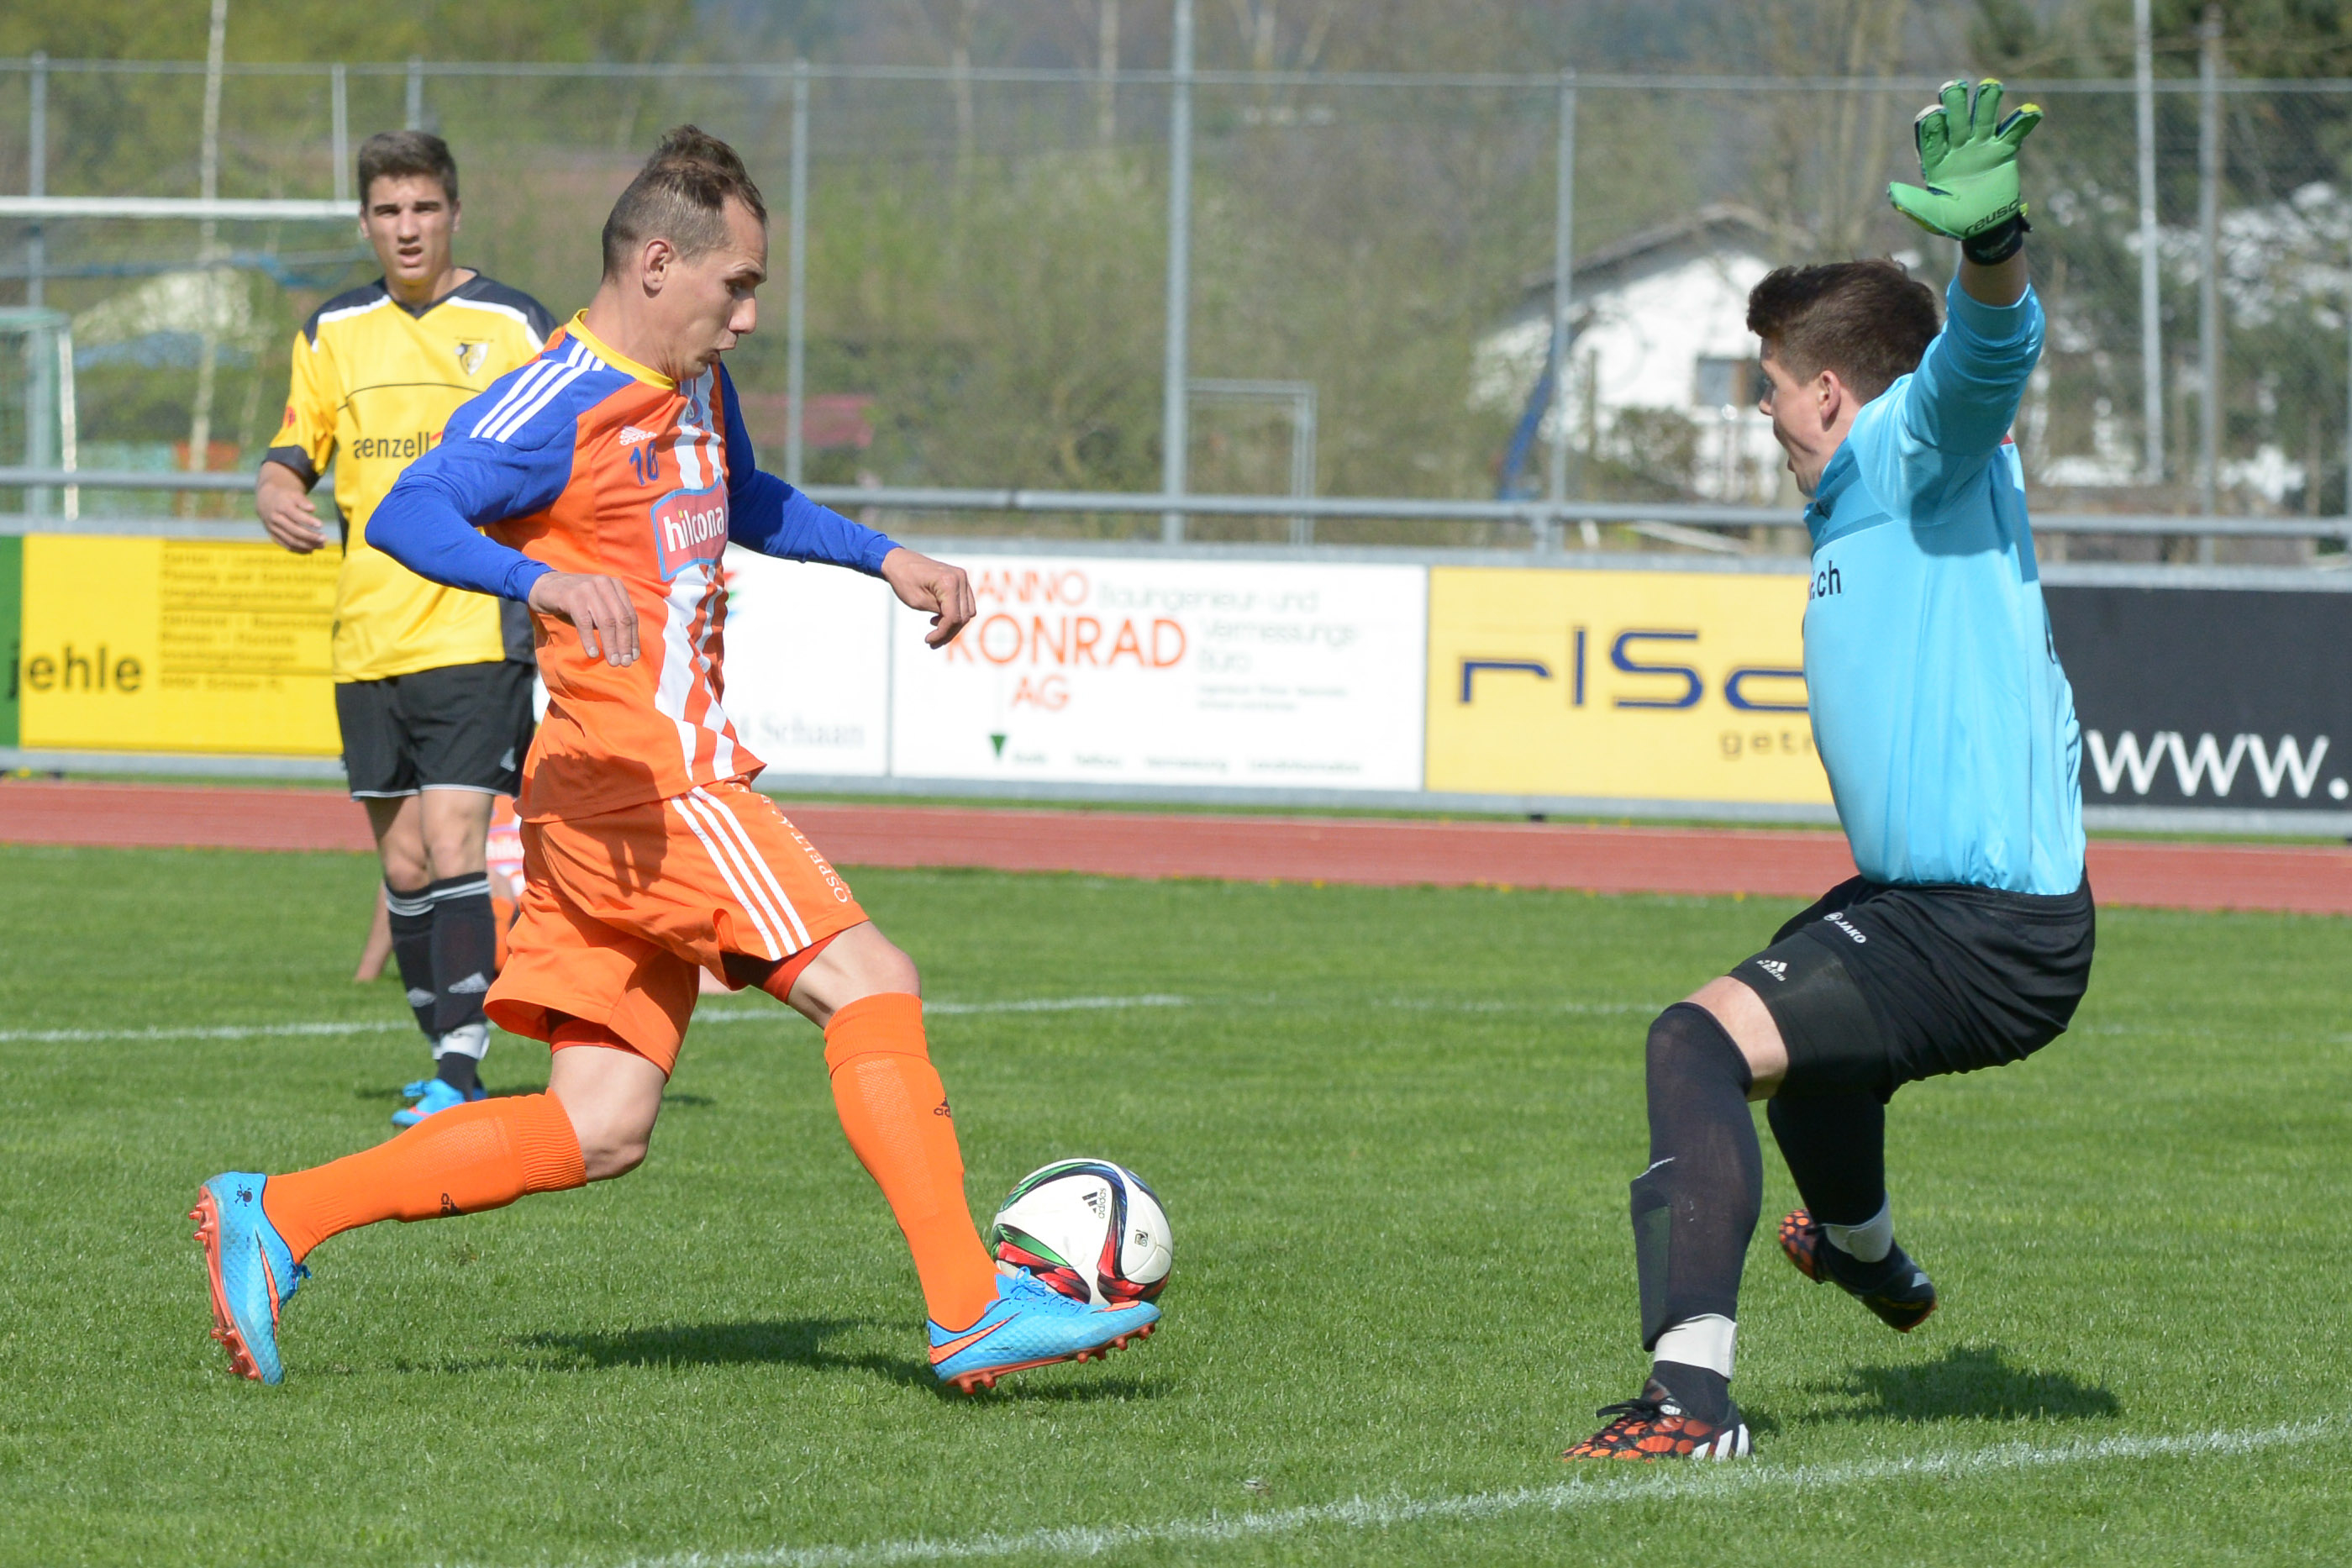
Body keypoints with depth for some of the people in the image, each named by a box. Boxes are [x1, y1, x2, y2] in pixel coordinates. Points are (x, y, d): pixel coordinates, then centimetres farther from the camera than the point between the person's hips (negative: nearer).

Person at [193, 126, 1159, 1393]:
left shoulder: (692, 384, 18)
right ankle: (973, 1312, -14)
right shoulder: (555, 406, -12)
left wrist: (884, 558, 28)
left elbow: (745, 503, 39)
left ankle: (273, 1218, 7)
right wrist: (546, 580, -42)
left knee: (600, 1131, 5)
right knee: (870, 983, -14)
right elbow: (407, 515, -26)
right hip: (640, 777, -10)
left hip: (679, 780, 10)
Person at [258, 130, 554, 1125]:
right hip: (368, 637, 5)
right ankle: (449, 1061, 21)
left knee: (451, 848, -16)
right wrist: (277, 497, -7)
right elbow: (291, 454, 17)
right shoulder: (334, 334, 10)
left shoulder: (514, 328, -1)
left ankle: (460, 1078, -18)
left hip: (476, 630, -5)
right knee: (402, 864, 9)